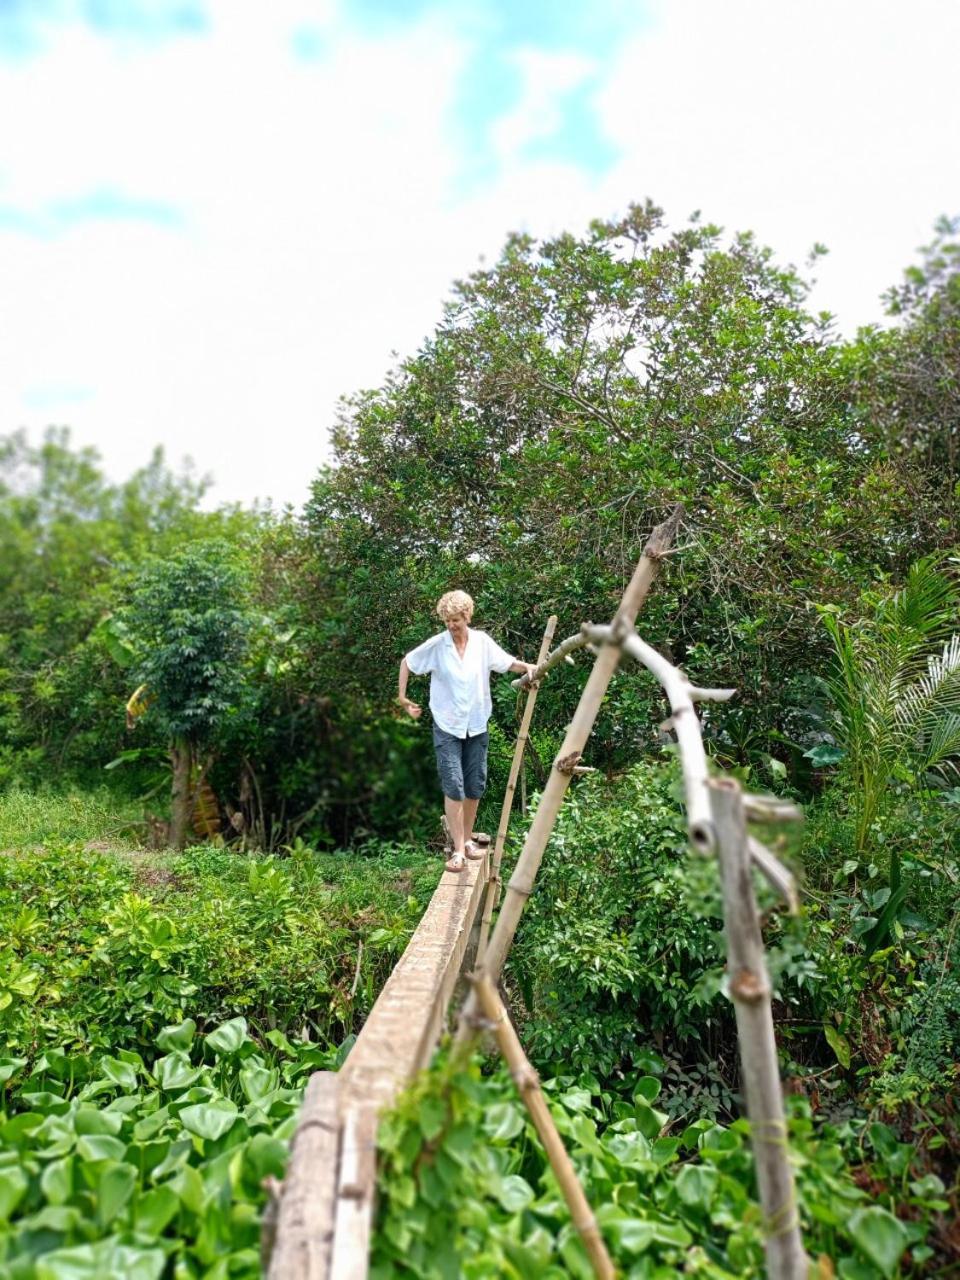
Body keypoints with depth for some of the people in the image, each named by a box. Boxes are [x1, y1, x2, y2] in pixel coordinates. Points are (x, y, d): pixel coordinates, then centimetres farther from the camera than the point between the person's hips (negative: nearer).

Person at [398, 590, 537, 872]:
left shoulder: (482, 642, -4)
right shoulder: (436, 645, -9)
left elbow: (507, 663, 5)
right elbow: (407, 662, 4)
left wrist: (527, 666, -15)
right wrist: (402, 697, 0)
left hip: (477, 726, 3)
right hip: (447, 726, -3)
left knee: (475, 786, 11)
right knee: (453, 786, -8)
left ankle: (468, 840, 28)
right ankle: (458, 850, -1)